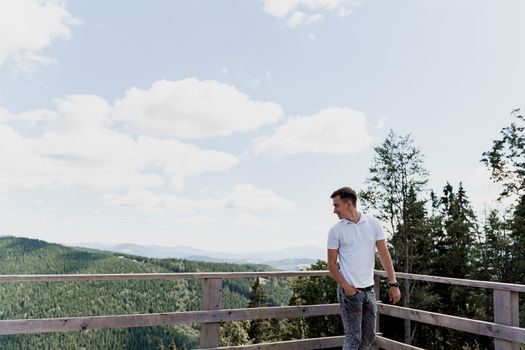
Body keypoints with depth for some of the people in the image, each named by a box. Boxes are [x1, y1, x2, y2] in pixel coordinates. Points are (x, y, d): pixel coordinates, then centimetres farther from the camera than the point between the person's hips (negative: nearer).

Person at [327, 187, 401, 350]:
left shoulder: (373, 223, 1)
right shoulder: (336, 230, -5)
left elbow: (384, 254, 1)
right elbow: (331, 264, -2)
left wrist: (394, 284, -5)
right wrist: (345, 286, -14)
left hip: (369, 289, 4)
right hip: (350, 291, -3)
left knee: (369, 336, 13)